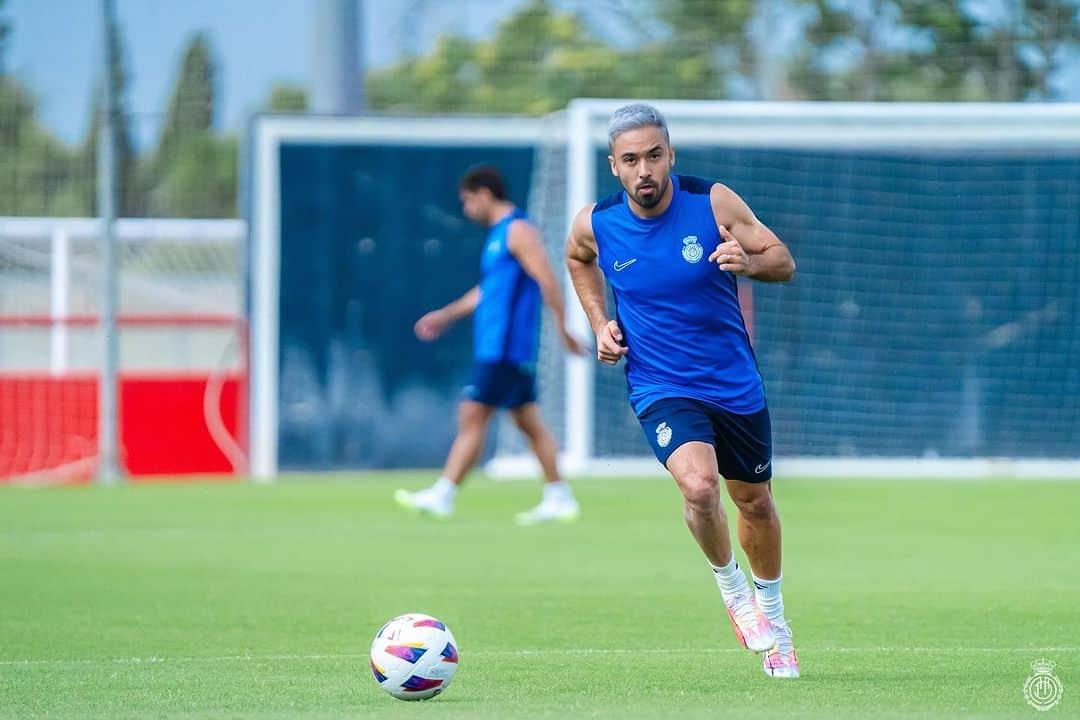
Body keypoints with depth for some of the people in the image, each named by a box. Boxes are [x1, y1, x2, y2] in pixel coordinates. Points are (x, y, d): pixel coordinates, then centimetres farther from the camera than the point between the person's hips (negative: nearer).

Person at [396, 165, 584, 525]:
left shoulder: (518, 230, -11)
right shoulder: (498, 235, 19)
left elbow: (547, 280, -17)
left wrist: (562, 329, -20)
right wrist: (445, 315, 27)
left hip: (505, 349, -10)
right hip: (494, 346, 10)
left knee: (472, 417, -9)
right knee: (529, 422, 9)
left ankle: (442, 495, -8)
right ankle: (558, 498, 10)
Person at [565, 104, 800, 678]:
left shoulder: (713, 202, -14)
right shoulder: (595, 224, -10)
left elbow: (784, 262, -8)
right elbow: (578, 258, 15)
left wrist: (749, 261, -30)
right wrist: (600, 323, 2)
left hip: (736, 383, 2)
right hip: (661, 388, -2)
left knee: (754, 501, 17)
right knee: (699, 484, -28)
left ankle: (771, 611, 43)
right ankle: (730, 585, 1)